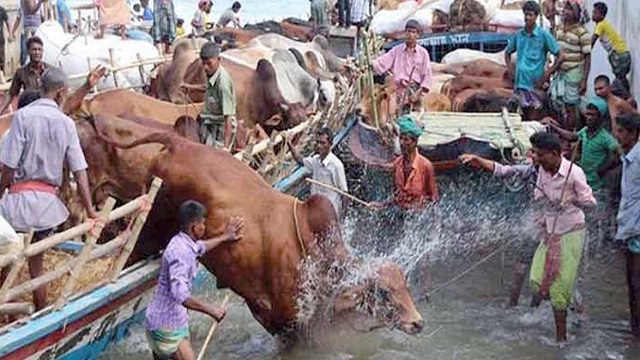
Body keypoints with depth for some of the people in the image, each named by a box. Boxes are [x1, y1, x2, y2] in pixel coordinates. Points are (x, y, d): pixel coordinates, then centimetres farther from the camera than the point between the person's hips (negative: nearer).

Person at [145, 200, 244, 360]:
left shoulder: (183, 243, 6)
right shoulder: (180, 252, -24)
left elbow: (200, 247, 32)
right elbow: (180, 295, -34)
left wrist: (224, 238, 41)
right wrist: (211, 310, -30)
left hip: (164, 321, 10)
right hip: (166, 326, -10)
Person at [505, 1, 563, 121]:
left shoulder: (544, 34, -6)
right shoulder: (518, 34, 7)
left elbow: (560, 56, -5)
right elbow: (508, 52, 24)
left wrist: (547, 75, -10)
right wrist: (510, 68, 8)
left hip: (535, 84, -4)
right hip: (519, 82, 4)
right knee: (525, 116, 13)